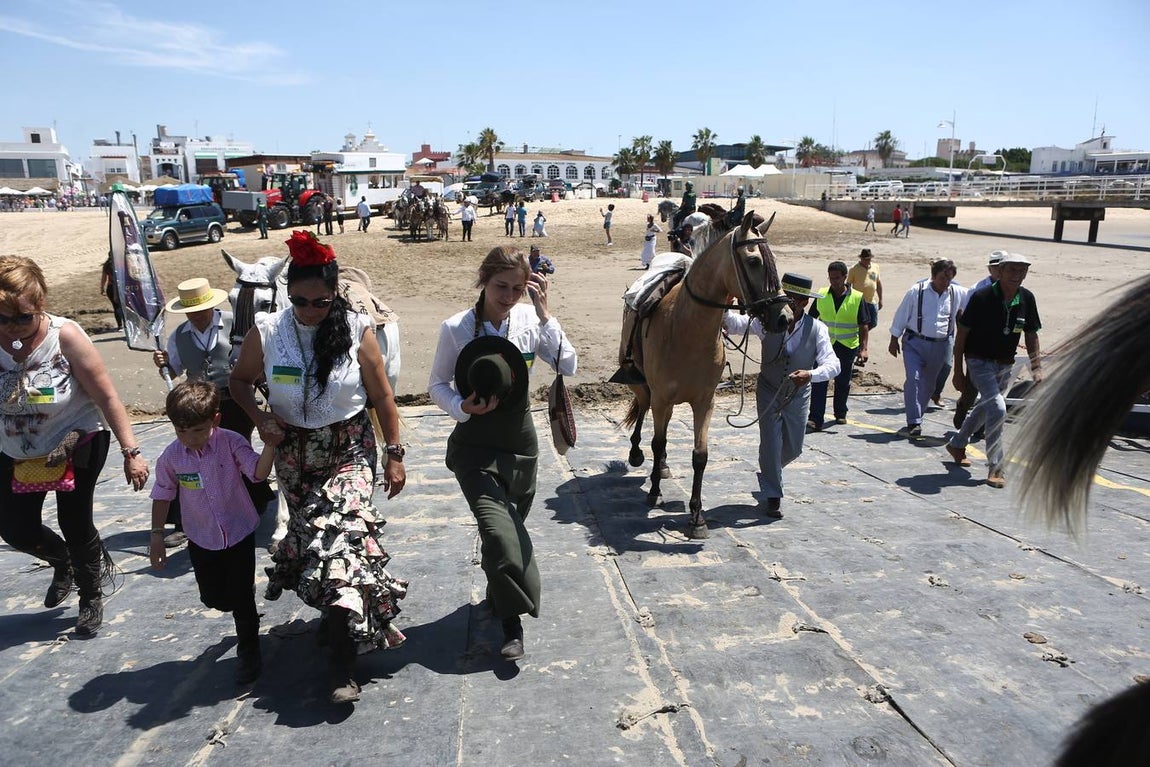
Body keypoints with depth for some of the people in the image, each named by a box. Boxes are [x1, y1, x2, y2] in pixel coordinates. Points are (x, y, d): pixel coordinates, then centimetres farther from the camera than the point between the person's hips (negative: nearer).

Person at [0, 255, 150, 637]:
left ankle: (92, 595, 29)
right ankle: (63, 562, 44)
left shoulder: (65, 336, -24)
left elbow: (106, 396, -20)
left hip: (77, 444, -4)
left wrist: (131, 451, -21)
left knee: (74, 523, 0)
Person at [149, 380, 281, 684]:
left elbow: (258, 473, -26)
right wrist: (157, 536, 2)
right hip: (202, 539, 3)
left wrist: (270, 445, -42)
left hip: (239, 533, -3)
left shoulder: (231, 443, -17)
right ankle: (246, 618, 49)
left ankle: (249, 653, 22)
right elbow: (163, 496, 1)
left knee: (241, 596, 1)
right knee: (213, 598, 15)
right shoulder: (171, 456, -11)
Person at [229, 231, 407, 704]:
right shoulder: (266, 333, -7)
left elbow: (382, 397, -2)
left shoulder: (356, 332, -10)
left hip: (350, 452, -3)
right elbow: (240, 380, 10)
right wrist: (260, 417, -10)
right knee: (311, 539, 10)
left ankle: (342, 658, -8)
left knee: (342, 541, -17)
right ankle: (366, 622, 34)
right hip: (295, 457, 3)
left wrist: (394, 455, -1)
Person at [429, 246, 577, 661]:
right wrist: (463, 406, -22)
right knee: (497, 527, -17)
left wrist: (544, 313, -21)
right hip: (474, 444, -3)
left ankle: (499, 595, 45)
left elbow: (568, 367, -15)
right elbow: (437, 384, -2)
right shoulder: (456, 328, -11)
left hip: (520, 441, 3)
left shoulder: (530, 319, -6)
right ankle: (512, 621, 1)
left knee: (511, 529, 16)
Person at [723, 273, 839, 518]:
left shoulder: (817, 329, -16)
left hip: (798, 396, 2)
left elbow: (833, 364, -22)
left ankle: (768, 472, 48)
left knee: (793, 448, 16)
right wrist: (724, 310, -48)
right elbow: (735, 324, -25)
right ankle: (771, 497, 13)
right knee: (770, 444, -4)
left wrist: (811, 374, -42)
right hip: (769, 392, -2)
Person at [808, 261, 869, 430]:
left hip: (847, 348, 0)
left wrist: (863, 348, -10)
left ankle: (840, 414, 32)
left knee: (843, 383, 13)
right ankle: (816, 419, -11)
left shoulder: (857, 298, -3)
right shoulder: (821, 296, 1)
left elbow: (863, 326, -2)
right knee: (819, 382, -10)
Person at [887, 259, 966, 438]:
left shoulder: (958, 294, 1)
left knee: (928, 383, 12)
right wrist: (894, 340, 1)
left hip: (939, 345, 4)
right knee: (913, 379, -17)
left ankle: (915, 420, 28)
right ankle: (914, 423, -15)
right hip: (914, 342, -4)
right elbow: (901, 316, -2)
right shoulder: (917, 291, -8)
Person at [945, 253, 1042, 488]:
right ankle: (995, 467, -10)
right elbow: (961, 334, -10)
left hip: (1006, 365, 6)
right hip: (980, 361, -6)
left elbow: (1031, 335, 9)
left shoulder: (1027, 299, -1)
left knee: (985, 408, 18)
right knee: (997, 409, -19)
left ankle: (957, 444, 41)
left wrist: (1036, 368, 1)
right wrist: (958, 372, -10)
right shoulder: (982, 297, -16)